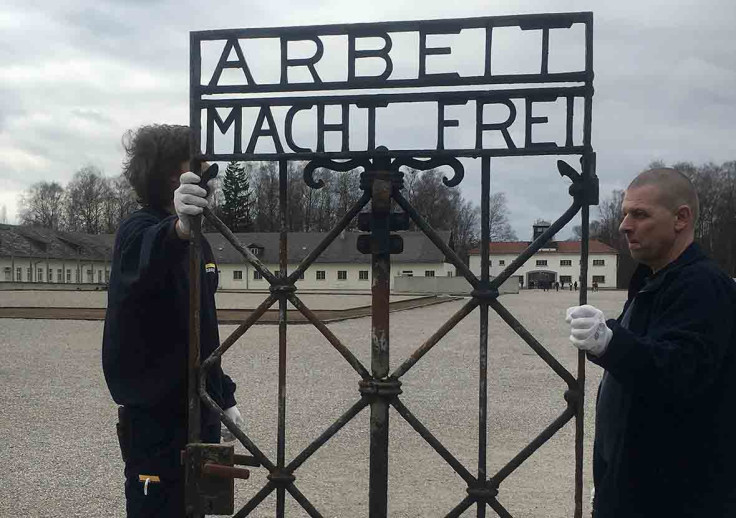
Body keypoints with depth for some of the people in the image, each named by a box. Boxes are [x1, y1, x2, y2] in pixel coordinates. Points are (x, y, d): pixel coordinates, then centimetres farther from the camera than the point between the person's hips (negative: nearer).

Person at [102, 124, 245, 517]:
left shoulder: (198, 243, 12)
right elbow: (149, 260, -39)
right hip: (155, 416, -8)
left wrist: (224, 397, 18)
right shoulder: (139, 230, -12)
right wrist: (178, 228, -60)